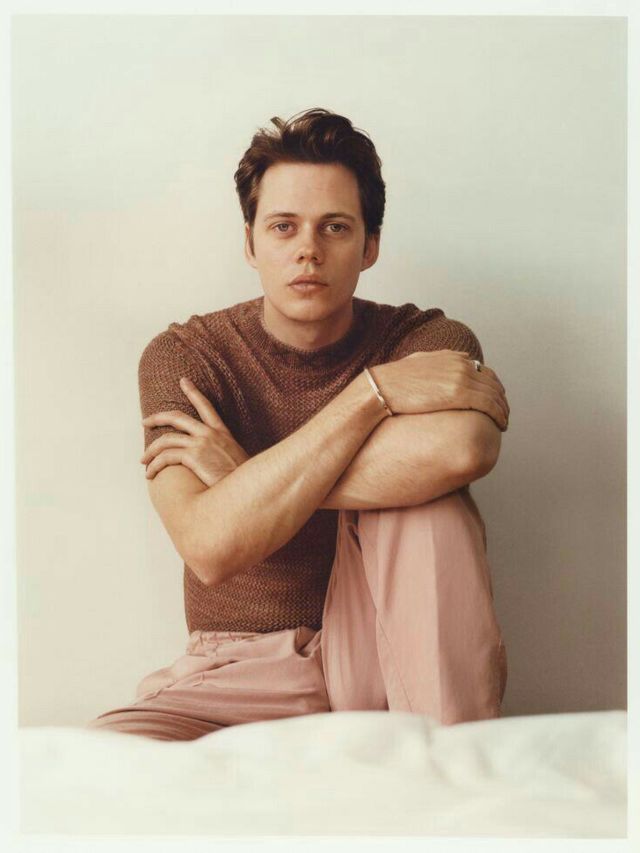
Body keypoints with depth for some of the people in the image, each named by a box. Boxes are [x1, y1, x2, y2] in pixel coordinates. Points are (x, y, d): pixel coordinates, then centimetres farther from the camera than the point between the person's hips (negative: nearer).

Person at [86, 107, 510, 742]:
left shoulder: (430, 343, -4)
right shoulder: (183, 356, -5)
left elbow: (465, 448, -32)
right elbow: (210, 548, -23)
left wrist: (244, 476, -23)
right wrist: (375, 391, -25)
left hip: (388, 657, 1)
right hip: (241, 671, 0)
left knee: (425, 487, -26)